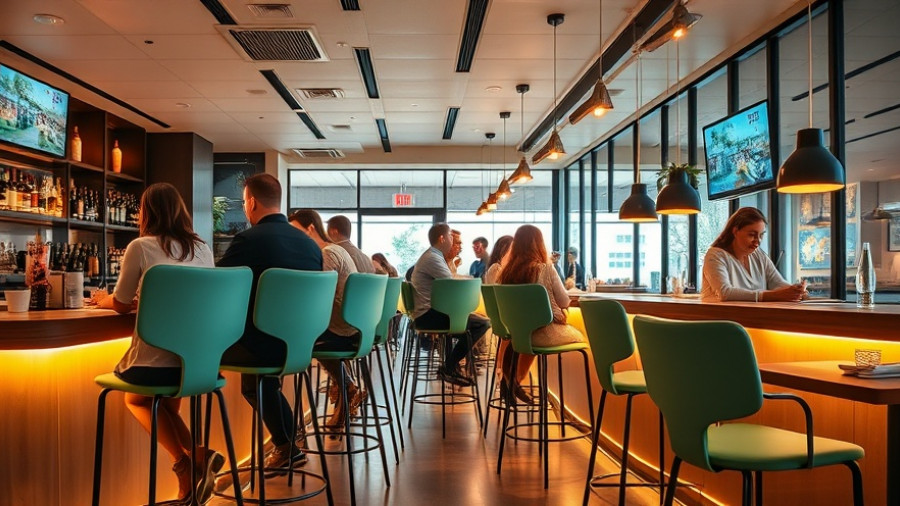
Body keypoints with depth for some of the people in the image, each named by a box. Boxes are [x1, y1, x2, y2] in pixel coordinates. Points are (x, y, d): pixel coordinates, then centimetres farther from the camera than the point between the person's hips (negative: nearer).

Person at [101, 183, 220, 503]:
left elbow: (121, 304, 6)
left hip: (155, 362, -5)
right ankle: (196, 457, 11)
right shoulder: (202, 249, 10)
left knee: (136, 399, 28)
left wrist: (102, 300, 28)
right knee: (165, 400, 33)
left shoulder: (141, 247, -4)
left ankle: (186, 463, 8)